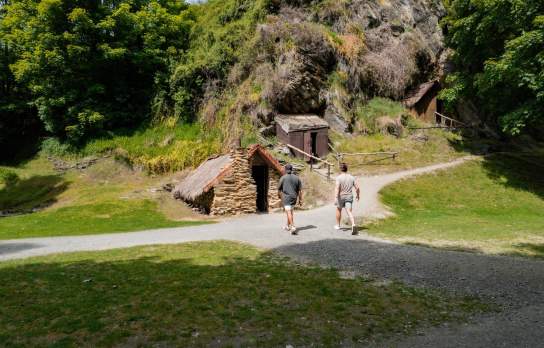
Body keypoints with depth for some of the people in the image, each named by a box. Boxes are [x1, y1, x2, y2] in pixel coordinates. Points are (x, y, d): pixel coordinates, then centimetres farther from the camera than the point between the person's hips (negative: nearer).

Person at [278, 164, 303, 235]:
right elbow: (300, 190, 3)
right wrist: (300, 199, 9)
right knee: (290, 212, 19)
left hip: (286, 198, -5)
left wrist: (279, 195, 21)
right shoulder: (297, 178, 4)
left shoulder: (283, 178, -5)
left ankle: (293, 227, -22)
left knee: (289, 212, -9)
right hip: (294, 198, 5)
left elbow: (279, 189, 2)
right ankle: (288, 226, 31)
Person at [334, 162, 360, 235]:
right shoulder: (351, 177, 2)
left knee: (339, 210, 21)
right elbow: (357, 188, 2)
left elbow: (337, 188, -23)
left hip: (341, 197, -2)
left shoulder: (339, 177, -10)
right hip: (349, 197, 2)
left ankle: (338, 225, 36)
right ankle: (353, 225, -31)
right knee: (349, 212, -6)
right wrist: (358, 195, 19)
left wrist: (336, 197, -27)